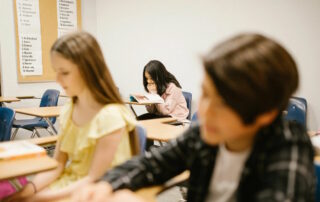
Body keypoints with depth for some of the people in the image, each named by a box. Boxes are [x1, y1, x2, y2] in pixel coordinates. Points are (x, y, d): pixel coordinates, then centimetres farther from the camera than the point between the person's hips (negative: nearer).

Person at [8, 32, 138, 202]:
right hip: (69, 183, 6)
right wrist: (30, 188, -15)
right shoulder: (68, 111, 2)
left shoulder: (110, 116, -21)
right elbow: (57, 165, 2)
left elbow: (94, 179, -18)